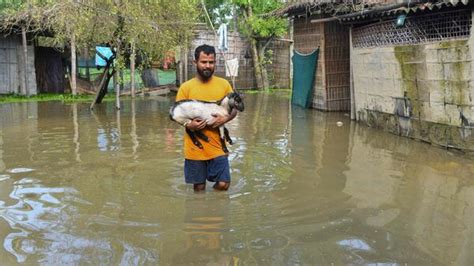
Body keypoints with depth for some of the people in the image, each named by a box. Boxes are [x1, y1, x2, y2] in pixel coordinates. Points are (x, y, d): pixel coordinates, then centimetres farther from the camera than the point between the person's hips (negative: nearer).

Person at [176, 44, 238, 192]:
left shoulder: (224, 84, 1)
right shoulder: (186, 87, -4)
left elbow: (234, 109, 7)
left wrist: (225, 119, -15)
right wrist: (188, 125, -20)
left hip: (217, 145, 1)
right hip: (195, 147, -1)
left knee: (223, 184, -2)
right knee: (199, 186, 9)